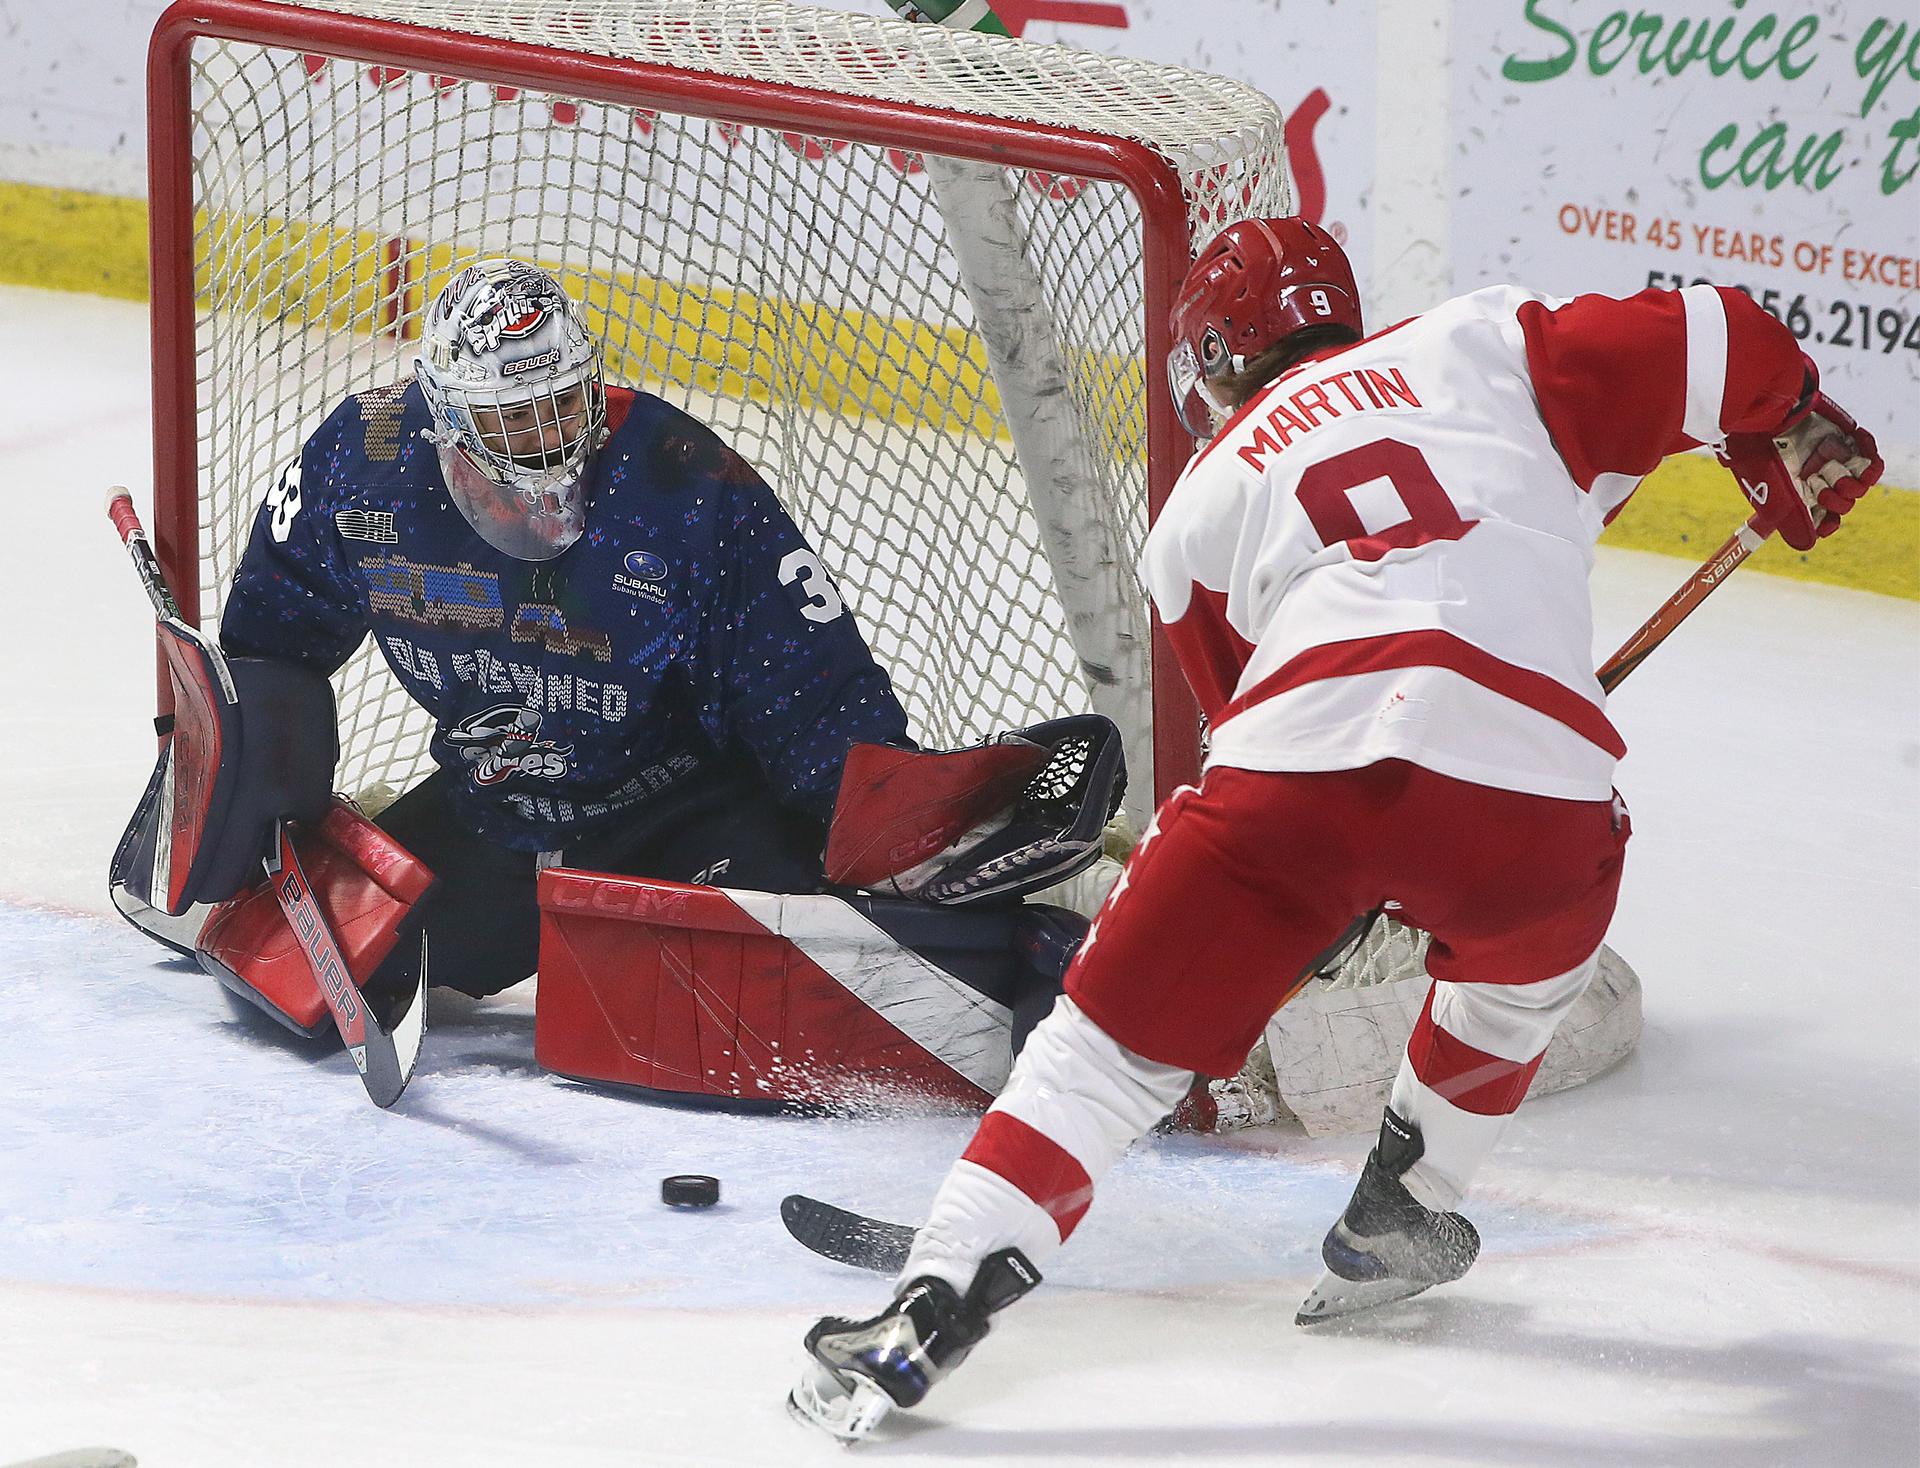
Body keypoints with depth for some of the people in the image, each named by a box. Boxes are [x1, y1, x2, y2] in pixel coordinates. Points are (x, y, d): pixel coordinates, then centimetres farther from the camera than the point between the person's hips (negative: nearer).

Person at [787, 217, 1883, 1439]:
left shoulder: (1204, 501, 27)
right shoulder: (1484, 344, 25)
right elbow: (1705, 346, 17)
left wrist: (1346, 896, 47)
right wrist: (1799, 437, 37)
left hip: (1305, 765, -1)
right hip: (1536, 786, 1)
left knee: (1114, 1042, 7)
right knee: (1525, 970, 35)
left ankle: (930, 1314, -5)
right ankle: (1400, 1220, 45)